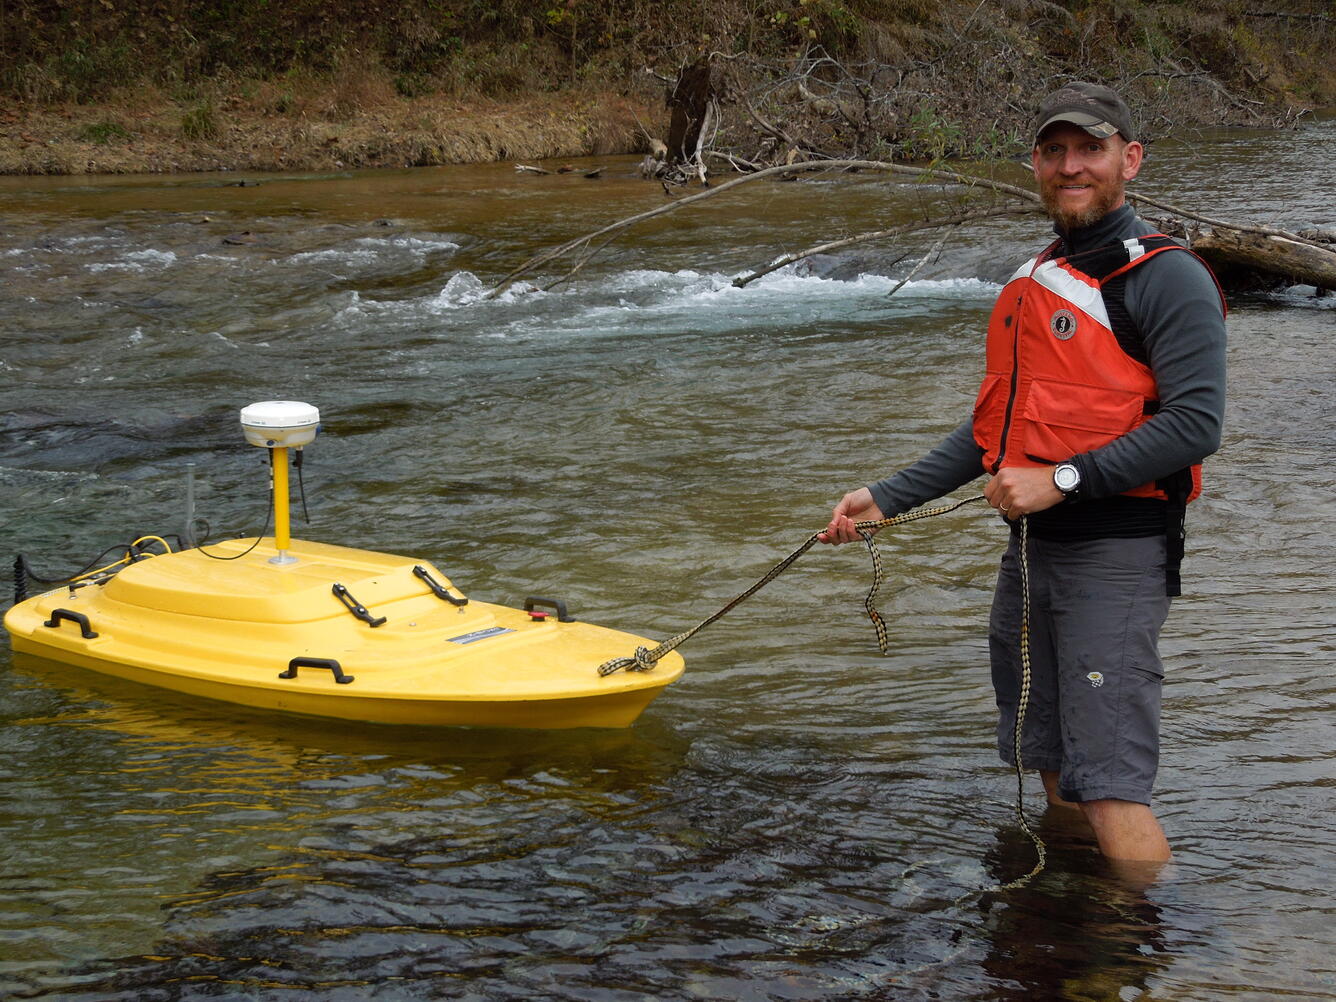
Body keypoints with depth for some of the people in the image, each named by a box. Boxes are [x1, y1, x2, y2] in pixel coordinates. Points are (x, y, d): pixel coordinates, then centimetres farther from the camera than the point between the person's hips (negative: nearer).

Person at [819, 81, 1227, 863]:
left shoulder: (1166, 277, -8)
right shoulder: (1034, 282, 17)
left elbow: (1196, 422, -18)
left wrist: (1062, 480, -21)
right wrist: (887, 499, 17)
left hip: (1114, 557, -8)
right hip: (1031, 550, 8)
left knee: (1109, 787, -13)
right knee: (1053, 769, 14)